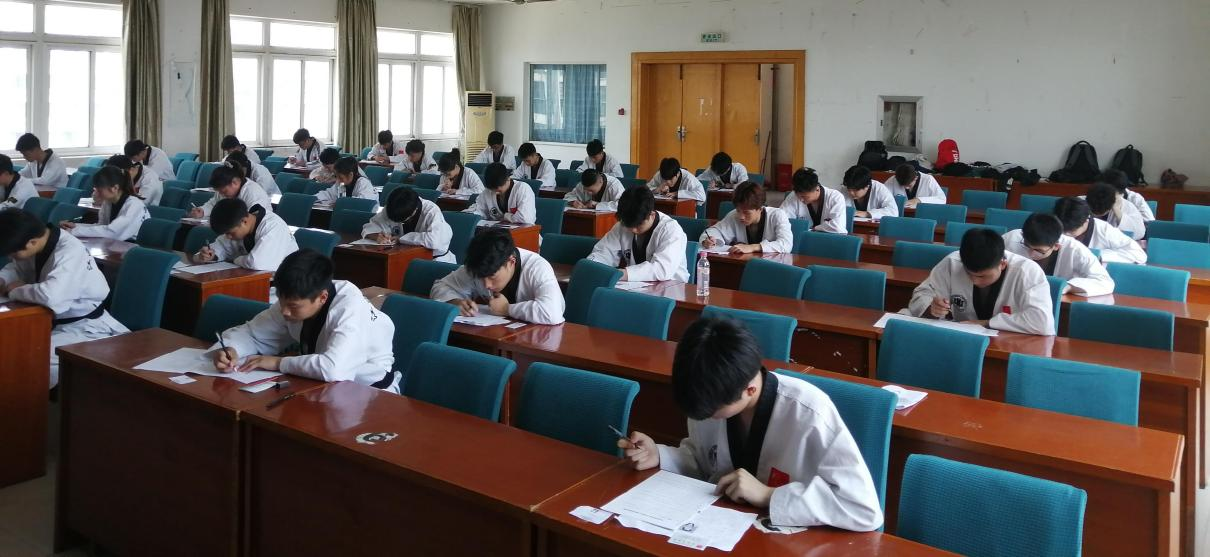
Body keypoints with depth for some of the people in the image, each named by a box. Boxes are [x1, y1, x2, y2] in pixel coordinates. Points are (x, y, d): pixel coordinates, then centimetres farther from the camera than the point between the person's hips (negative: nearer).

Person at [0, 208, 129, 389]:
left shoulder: (70, 252, -29)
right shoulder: (40, 244, -4)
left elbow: (50, 295, -44)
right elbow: (16, 267, 17)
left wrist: (15, 290, -23)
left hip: (85, 326, -9)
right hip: (55, 320, 9)